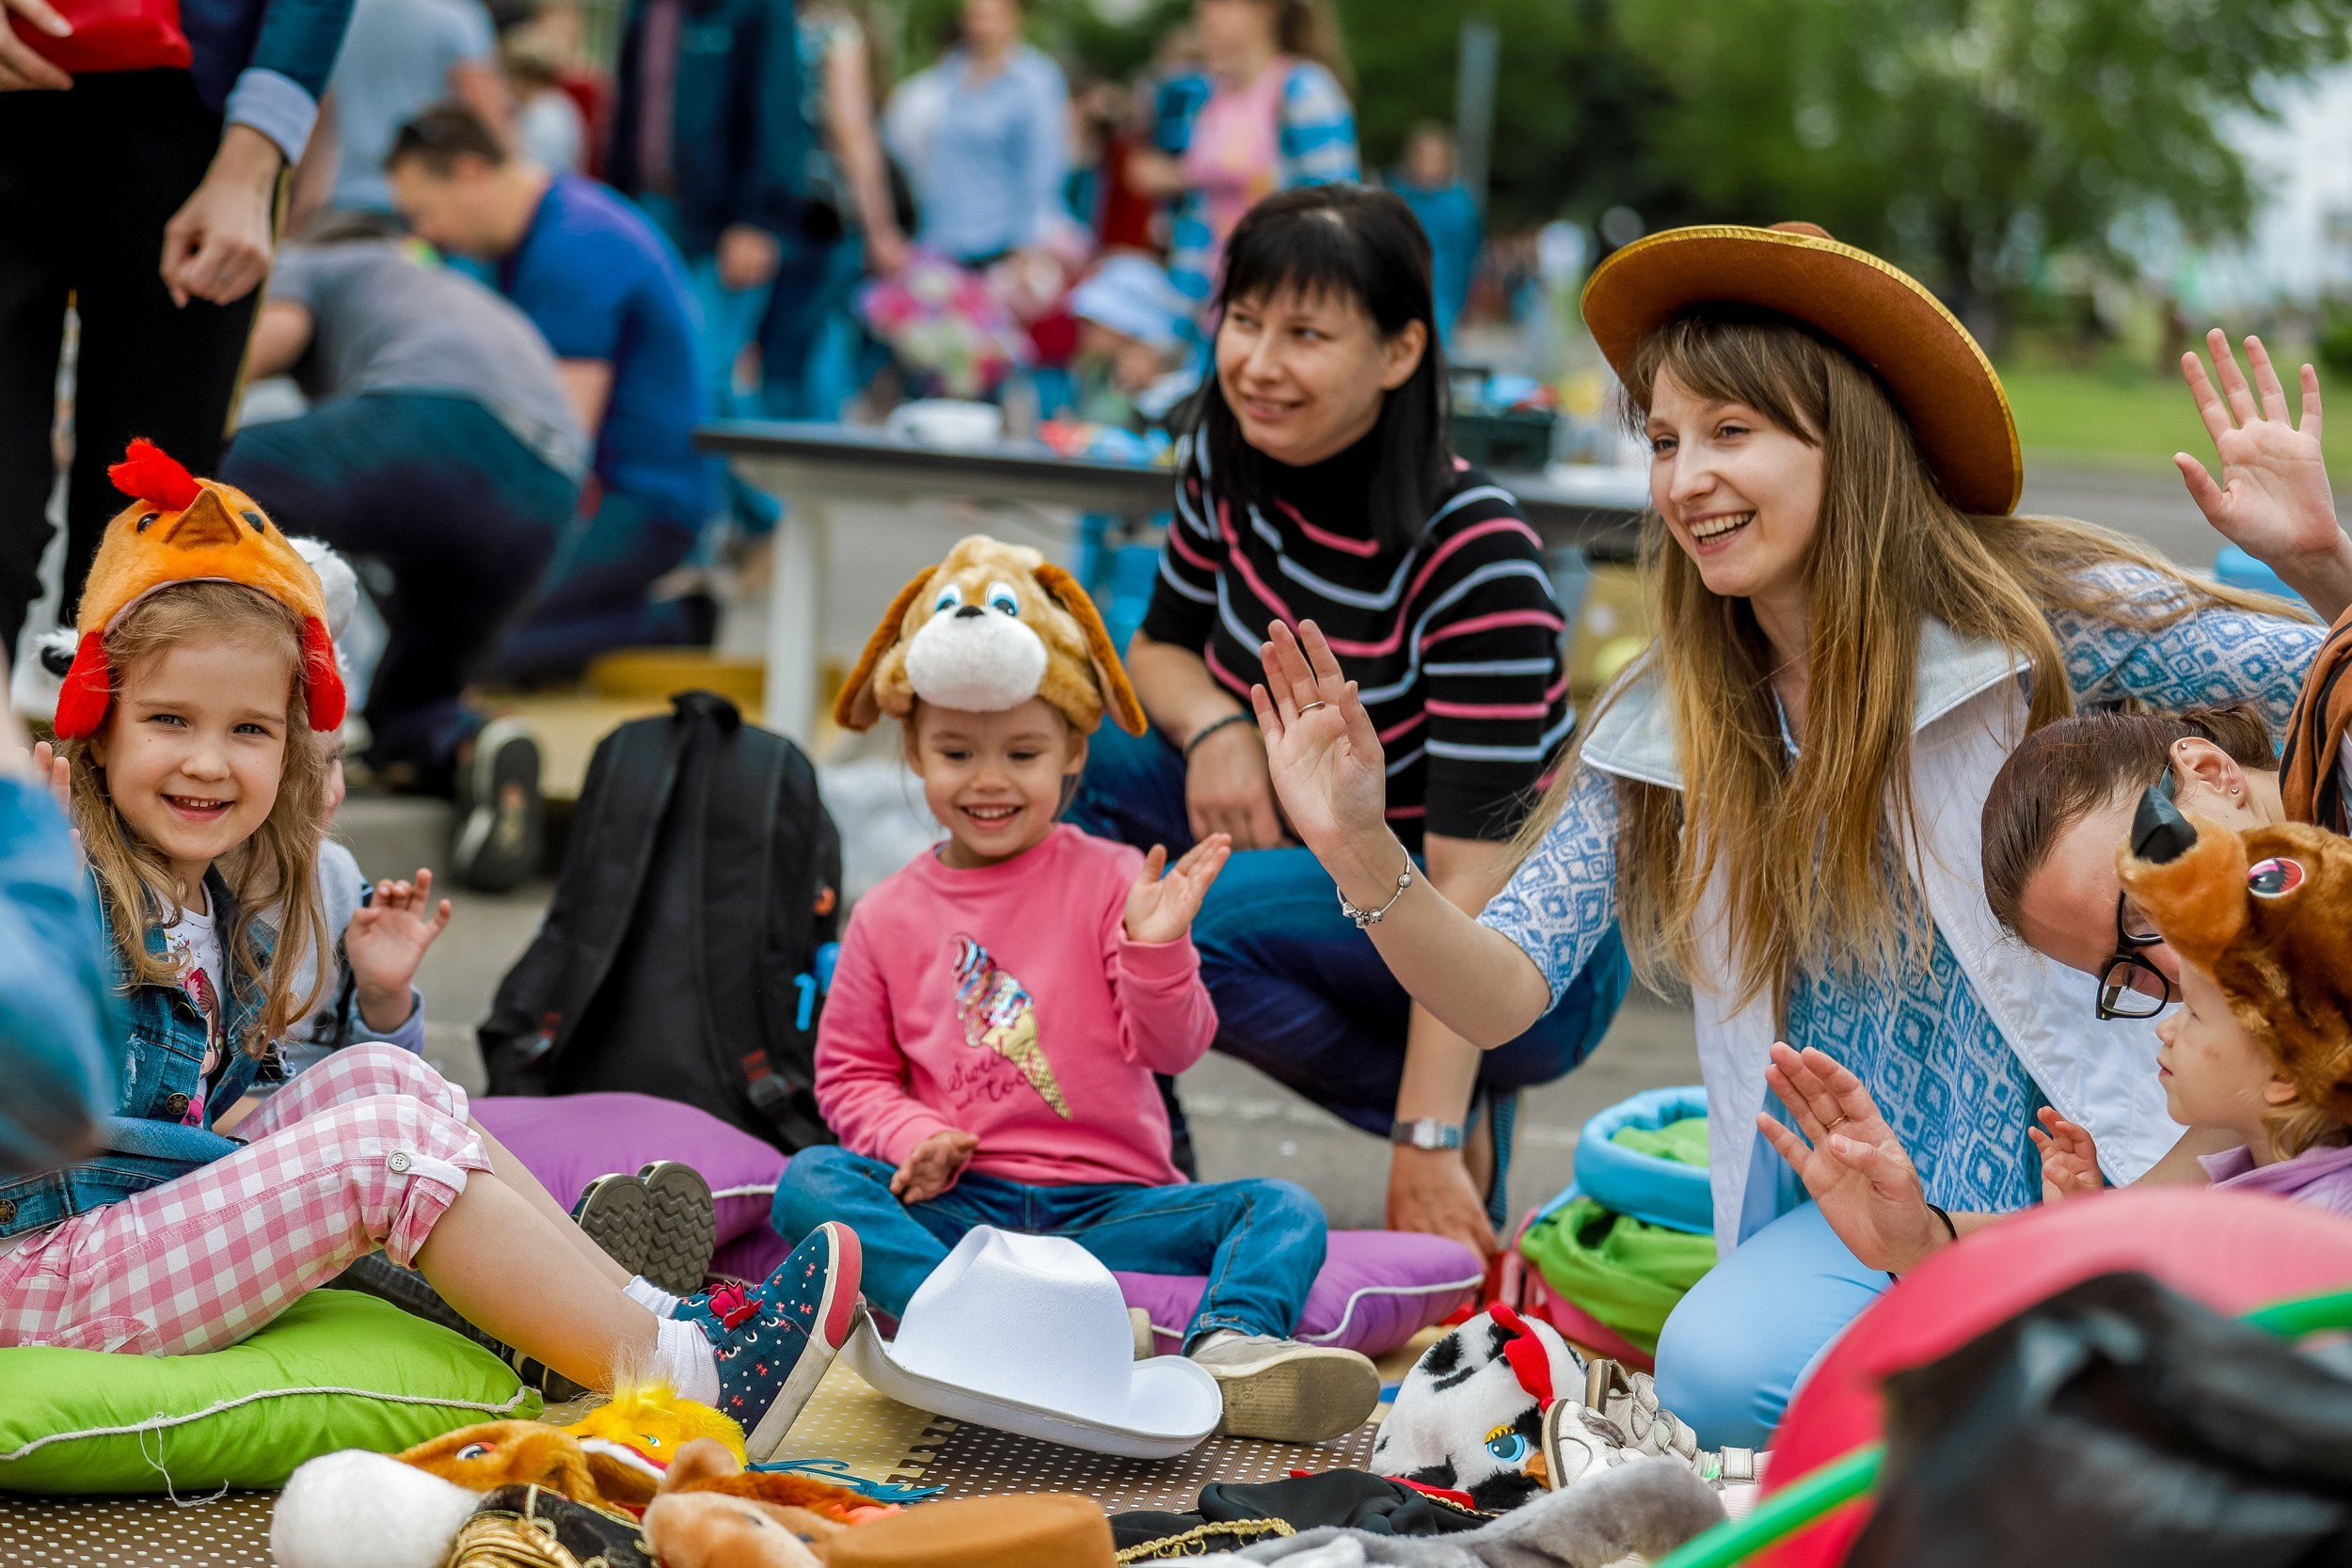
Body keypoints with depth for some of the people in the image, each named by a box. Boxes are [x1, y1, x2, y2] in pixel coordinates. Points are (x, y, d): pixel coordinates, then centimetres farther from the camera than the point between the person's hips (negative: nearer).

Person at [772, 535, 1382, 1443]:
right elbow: (850, 1072, 15)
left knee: (1283, 1210, -22)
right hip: (958, 1205, 0)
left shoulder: (1112, 883, 4)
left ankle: (1229, 1347, -53)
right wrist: (913, 1137, -7)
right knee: (809, 1182, -26)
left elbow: (1171, 1049, -2)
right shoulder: (889, 916, 10)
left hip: (1107, 1199, 0)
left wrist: (1157, 949, -22)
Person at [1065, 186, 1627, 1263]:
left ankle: (1465, 1128, -8)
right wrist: (1211, 722, -15)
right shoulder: (1229, 462, -7)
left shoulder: (1475, 557, -26)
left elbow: (1471, 876, -28)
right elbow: (1164, 644, 11)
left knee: (1186, 918, -31)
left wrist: (1428, 1146, -31)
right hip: (1334, 874, 7)